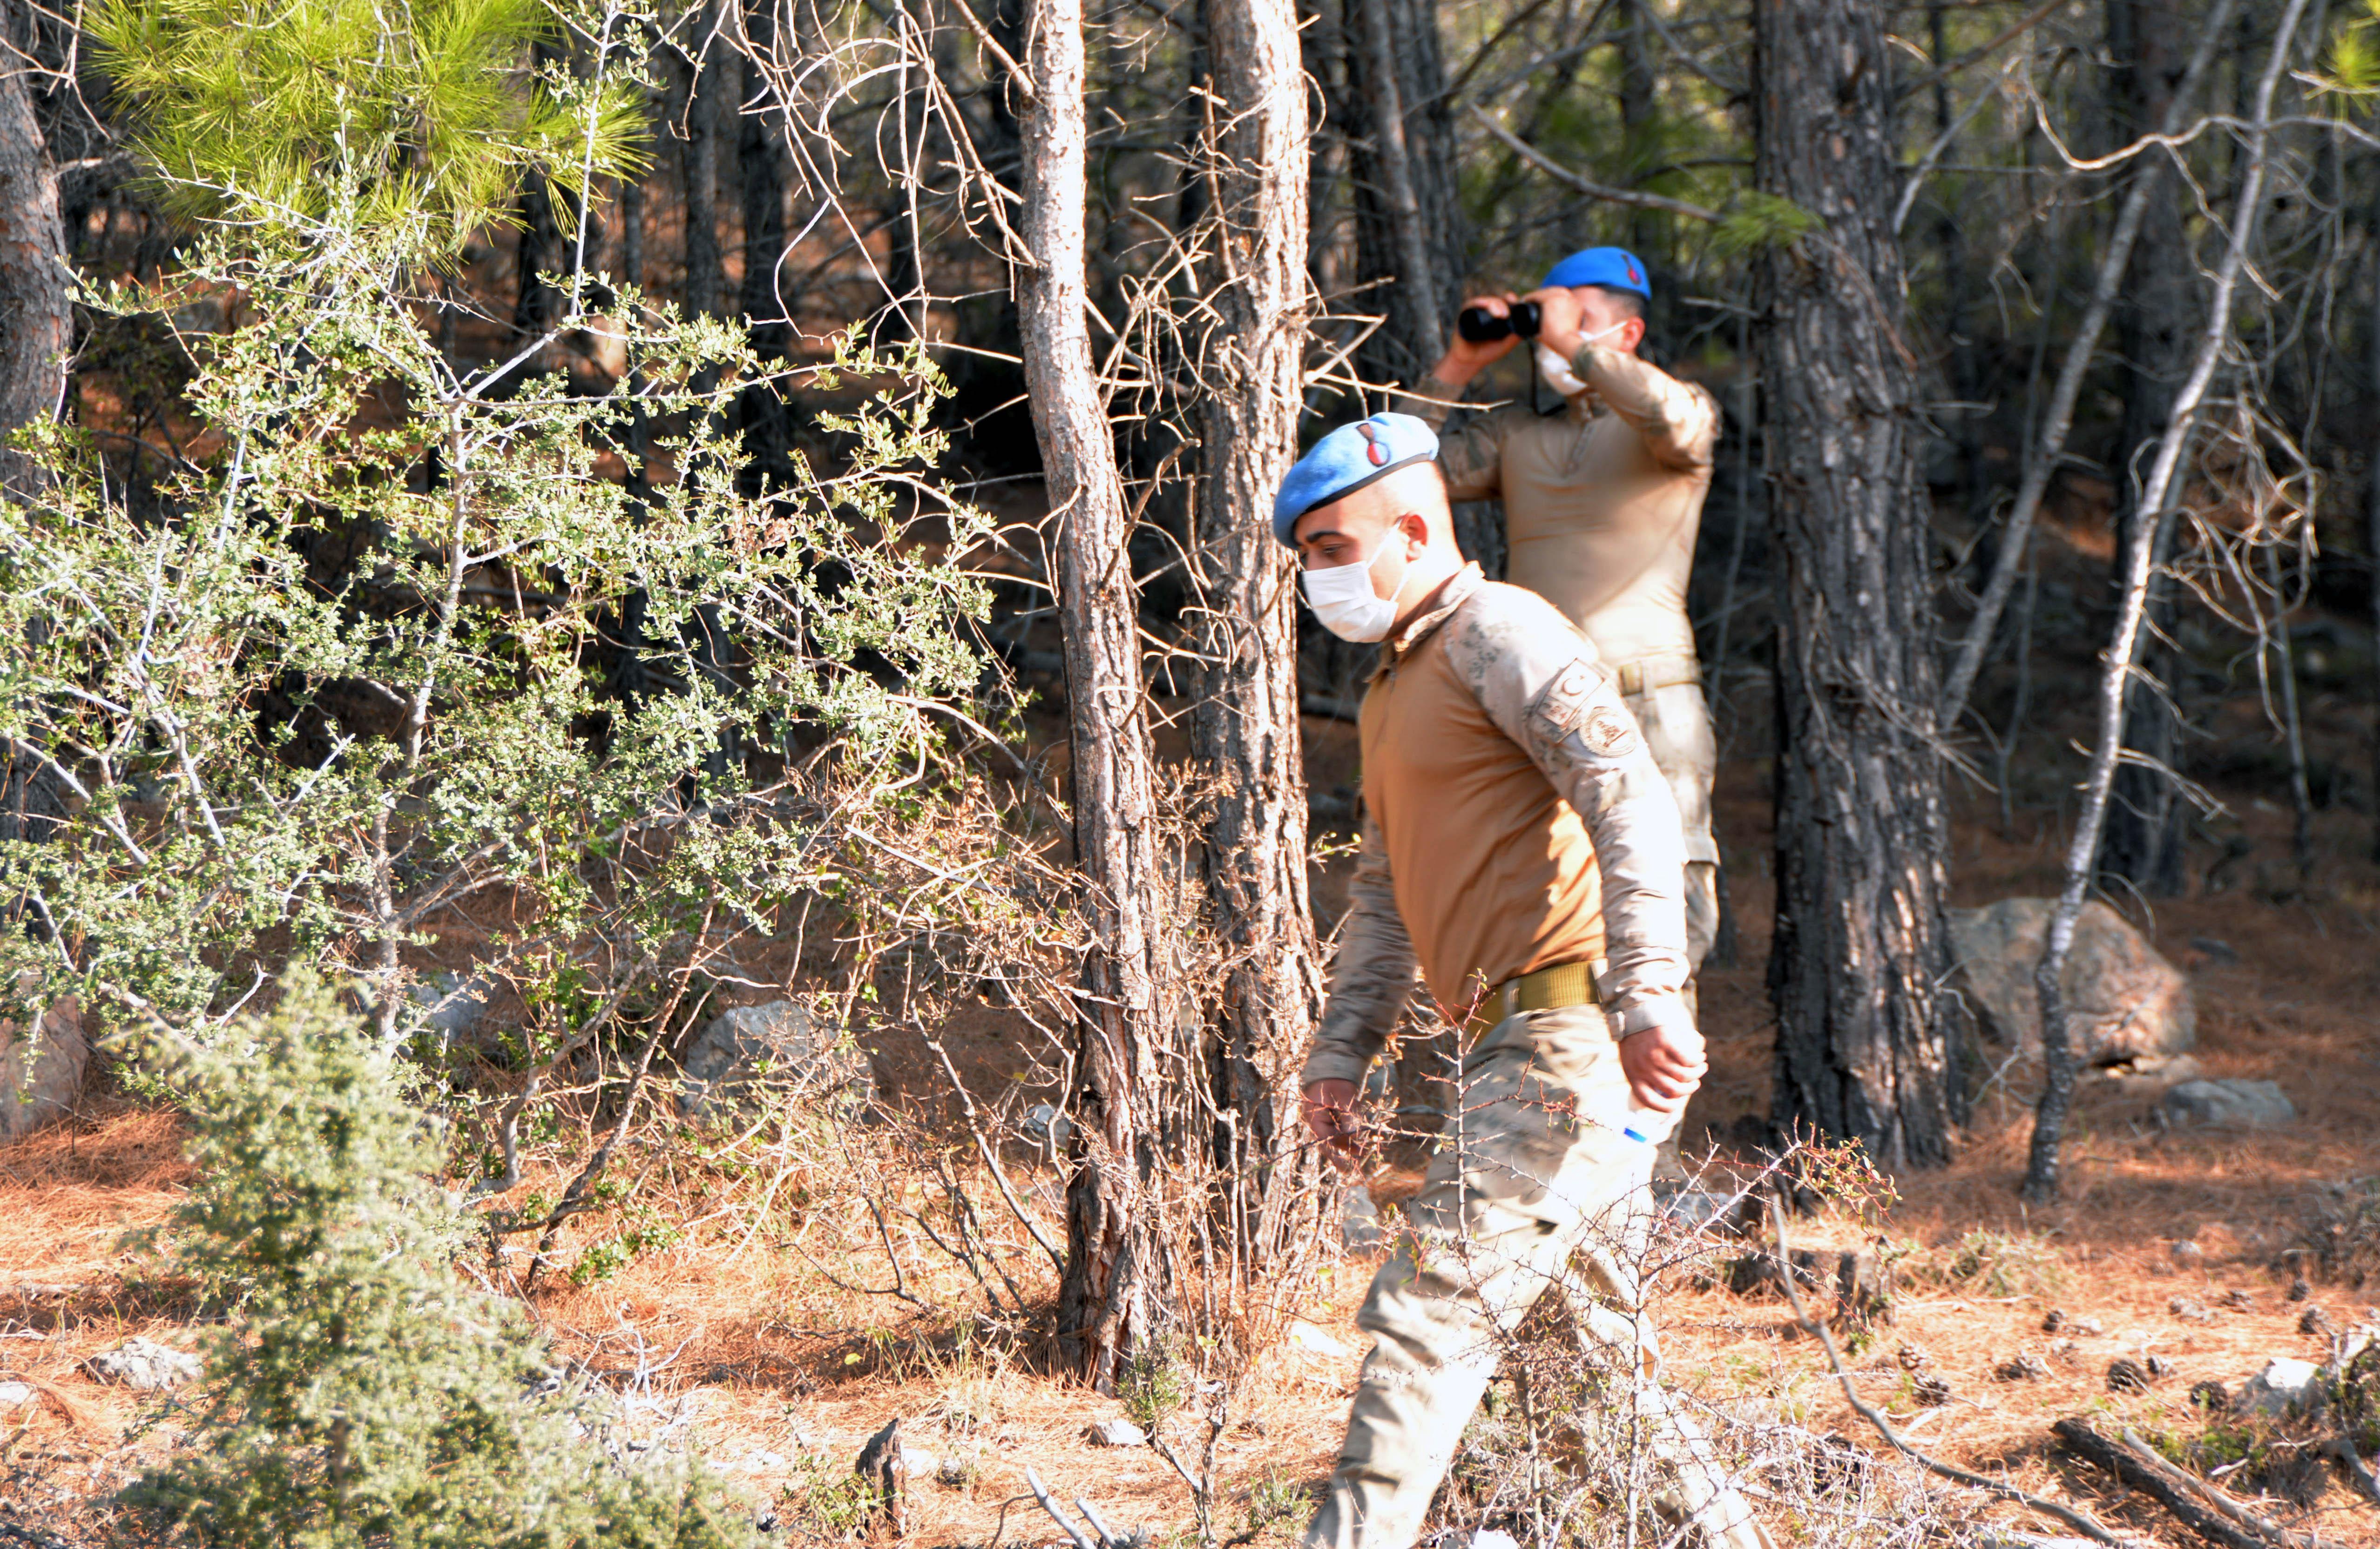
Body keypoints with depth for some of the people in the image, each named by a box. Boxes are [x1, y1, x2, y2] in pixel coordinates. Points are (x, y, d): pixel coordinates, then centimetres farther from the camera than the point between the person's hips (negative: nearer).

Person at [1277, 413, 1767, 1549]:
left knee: (1428, 1314, -14)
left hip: (1571, 1038, -10)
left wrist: (1647, 994, -29)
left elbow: (1628, 795, -20)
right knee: (1591, 1342, 14)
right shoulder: (1393, 691, 24)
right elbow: (1385, 897, 29)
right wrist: (1340, 1050, 16)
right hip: (1525, 1047, 10)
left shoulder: (1499, 633, -7)